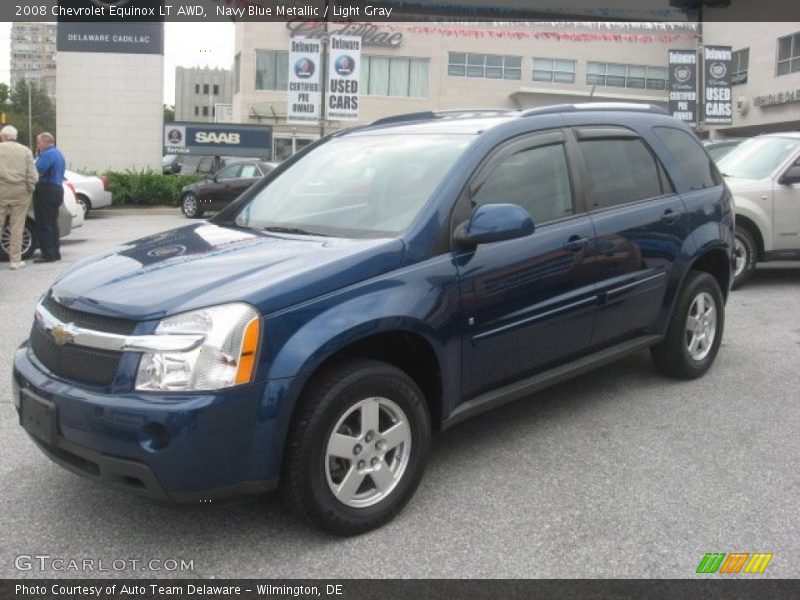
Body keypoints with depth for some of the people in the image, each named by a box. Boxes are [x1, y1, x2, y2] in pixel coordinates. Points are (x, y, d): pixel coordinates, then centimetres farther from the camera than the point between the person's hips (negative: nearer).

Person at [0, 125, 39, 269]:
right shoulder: (25, 151, 3)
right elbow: (33, 176, -2)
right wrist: (29, 189, 12)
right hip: (20, 192, 1)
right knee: (17, 227, 5)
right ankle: (15, 260, 6)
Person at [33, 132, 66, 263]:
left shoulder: (48, 154, -13)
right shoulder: (58, 153, 19)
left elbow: (38, 172, -20)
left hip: (46, 192, -10)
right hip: (57, 189, 10)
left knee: (44, 225, -6)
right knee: (52, 224, 14)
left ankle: (48, 254, -7)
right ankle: (55, 253, 18)